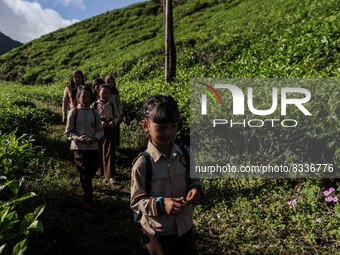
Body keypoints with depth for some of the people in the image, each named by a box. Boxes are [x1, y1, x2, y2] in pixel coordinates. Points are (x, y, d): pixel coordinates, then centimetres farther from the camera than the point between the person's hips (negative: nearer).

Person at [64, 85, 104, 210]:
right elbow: (68, 132, -2)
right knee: (85, 173, -4)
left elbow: (100, 130, 6)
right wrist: (77, 138, -20)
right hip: (79, 147, -3)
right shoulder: (73, 112, -5)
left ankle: (86, 184, 48)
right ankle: (88, 201, 7)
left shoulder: (94, 113, 2)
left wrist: (96, 138, -14)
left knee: (94, 168, 14)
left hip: (93, 147, 3)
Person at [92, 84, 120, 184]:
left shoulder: (111, 106, 4)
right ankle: (100, 171, 33)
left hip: (109, 130, 1)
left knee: (110, 152, -5)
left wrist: (114, 122, -11)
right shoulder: (94, 105, -3)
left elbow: (117, 117, 11)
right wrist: (101, 123, -20)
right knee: (99, 152, 11)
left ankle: (110, 175, -3)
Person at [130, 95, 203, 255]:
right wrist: (161, 204, -28)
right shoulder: (142, 164, -19)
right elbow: (136, 202, -13)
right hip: (157, 234, -4)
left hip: (185, 228, 4)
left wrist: (196, 188, -14)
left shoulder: (185, 155, -7)